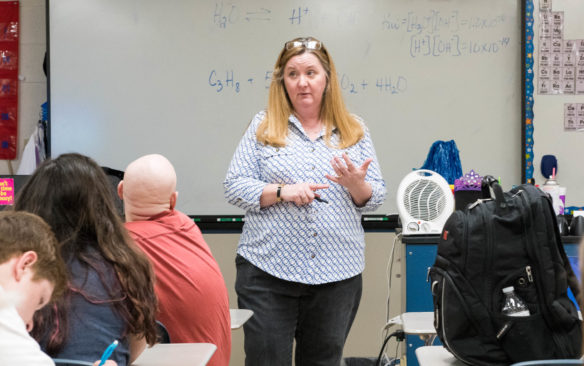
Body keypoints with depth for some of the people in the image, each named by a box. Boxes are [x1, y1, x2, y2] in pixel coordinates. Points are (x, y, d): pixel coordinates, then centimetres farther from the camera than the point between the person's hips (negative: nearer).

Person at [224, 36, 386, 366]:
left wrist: (356, 184, -15)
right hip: (268, 269, -1)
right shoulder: (263, 126, 5)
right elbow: (235, 187, -1)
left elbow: (376, 199, 7)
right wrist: (282, 192, -17)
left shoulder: (355, 130, 8)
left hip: (337, 273, 2)